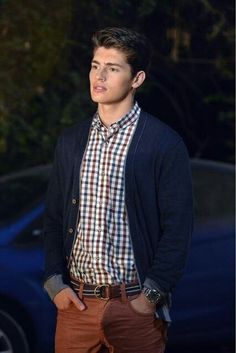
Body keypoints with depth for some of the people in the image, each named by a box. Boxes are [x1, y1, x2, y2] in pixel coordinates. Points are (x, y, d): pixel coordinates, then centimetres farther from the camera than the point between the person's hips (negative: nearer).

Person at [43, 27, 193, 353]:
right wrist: (55, 284, 2)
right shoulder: (71, 142, 10)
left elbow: (177, 229, -8)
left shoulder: (165, 144, -5)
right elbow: (53, 218, 13)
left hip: (135, 304, -4)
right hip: (75, 302, 4)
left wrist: (150, 298, -12)